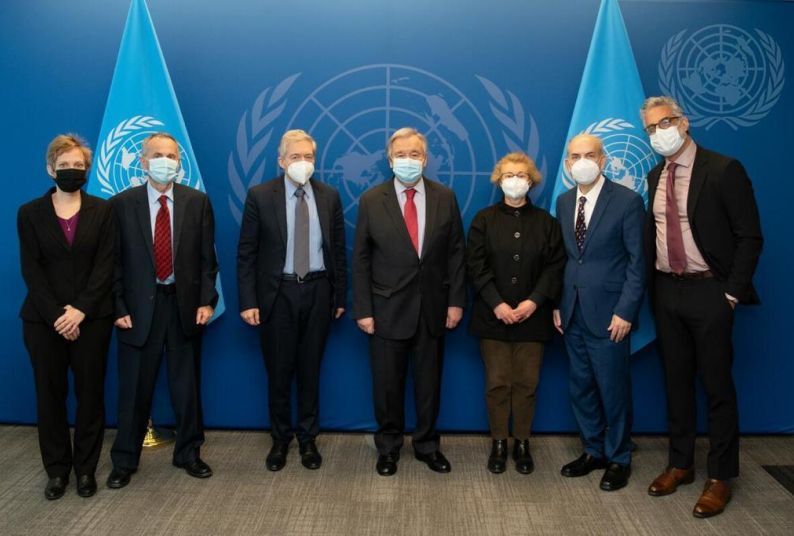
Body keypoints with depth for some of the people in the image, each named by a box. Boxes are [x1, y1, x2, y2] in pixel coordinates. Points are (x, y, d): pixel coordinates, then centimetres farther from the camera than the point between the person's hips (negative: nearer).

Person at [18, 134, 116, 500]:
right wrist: (56, 314, -13)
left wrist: (80, 310, -14)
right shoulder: (30, 213, 4)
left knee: (90, 393, 5)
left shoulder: (102, 210, 3)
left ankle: (86, 468, 19)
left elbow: (105, 266, -4)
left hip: (91, 318, 0)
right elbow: (31, 270, -2)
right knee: (50, 394, 7)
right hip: (44, 320, 1)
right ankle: (57, 470, 21)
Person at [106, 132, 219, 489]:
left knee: (187, 386, 11)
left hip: (185, 304, 1)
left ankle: (188, 453, 29)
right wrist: (119, 307, -6)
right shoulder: (122, 204, -1)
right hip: (139, 306, -1)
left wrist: (206, 300, -5)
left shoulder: (197, 202, 2)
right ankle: (124, 460, 25)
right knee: (134, 389, 8)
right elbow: (115, 261, 0)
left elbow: (207, 257, 2)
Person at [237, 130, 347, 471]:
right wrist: (248, 301, -9)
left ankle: (308, 439, 26)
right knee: (278, 372, 8)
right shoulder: (260, 196, -4)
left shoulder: (329, 197, 3)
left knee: (310, 371, 11)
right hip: (277, 293, -1)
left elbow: (338, 250, 6)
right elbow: (246, 253, -4)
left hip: (317, 293, 2)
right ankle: (280, 440, 26)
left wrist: (340, 296, 4)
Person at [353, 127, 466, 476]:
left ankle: (427, 444, 31)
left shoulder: (445, 197, 1)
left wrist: (456, 301, -2)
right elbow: (360, 259, -2)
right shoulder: (371, 200, -3)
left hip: (433, 307, 1)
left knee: (429, 381, 13)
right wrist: (363, 309, -6)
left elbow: (456, 252, 3)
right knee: (387, 384, 10)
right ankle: (388, 447, 29)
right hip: (388, 308, -1)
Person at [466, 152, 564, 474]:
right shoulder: (484, 220, 4)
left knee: (527, 383, 5)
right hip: (493, 315, -1)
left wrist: (534, 301, -13)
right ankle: (499, 443, 15)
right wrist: (497, 304, -14)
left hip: (532, 315, 1)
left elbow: (555, 266, 1)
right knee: (497, 383, 3)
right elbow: (476, 266, -3)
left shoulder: (545, 221, 7)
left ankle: (522, 443, 17)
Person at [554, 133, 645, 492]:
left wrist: (625, 312, -14)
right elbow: (562, 256, 11)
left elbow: (637, 261, -9)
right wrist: (557, 304, 5)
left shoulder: (627, 201, -8)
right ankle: (594, 451, 30)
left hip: (608, 313, -5)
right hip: (572, 312, 5)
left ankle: (618, 459, 23)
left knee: (613, 388, 5)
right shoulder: (564, 202, 9)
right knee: (580, 387, 13)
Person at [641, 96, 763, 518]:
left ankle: (720, 476, 18)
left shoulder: (723, 170, -10)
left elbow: (749, 237, -10)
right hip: (667, 292, 6)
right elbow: (652, 234, 11)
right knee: (676, 381, 14)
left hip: (708, 293, -5)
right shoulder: (655, 177, 9)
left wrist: (732, 292, -14)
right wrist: (652, 288, 4)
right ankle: (680, 464, 29)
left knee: (716, 385, 4)